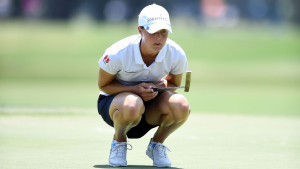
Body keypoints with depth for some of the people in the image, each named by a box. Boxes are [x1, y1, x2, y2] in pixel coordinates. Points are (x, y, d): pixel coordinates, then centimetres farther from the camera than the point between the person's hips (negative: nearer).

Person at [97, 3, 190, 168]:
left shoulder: (176, 55, -17)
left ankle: (156, 144, 0)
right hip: (113, 100, -3)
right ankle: (118, 141, -6)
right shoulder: (117, 54, -26)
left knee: (181, 105, -31)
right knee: (132, 105, -42)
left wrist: (160, 86, -23)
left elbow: (173, 83, 3)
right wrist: (135, 89, -28)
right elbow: (103, 85, -12)